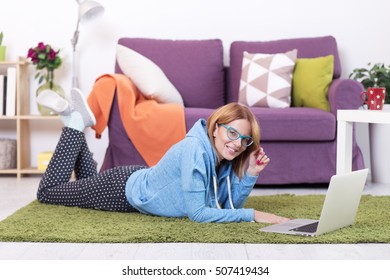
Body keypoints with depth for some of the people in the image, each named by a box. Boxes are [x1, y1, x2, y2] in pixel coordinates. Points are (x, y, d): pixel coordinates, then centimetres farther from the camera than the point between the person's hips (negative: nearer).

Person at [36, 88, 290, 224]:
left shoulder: (228, 159, -16)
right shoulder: (195, 149, -39)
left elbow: (230, 205, -13)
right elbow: (197, 213, -40)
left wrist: (250, 174, -27)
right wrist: (252, 215, -40)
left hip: (142, 182, 7)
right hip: (125, 189, -7)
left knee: (89, 180, 36)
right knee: (47, 192, 12)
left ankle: (79, 122, 32)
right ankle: (75, 123, 16)